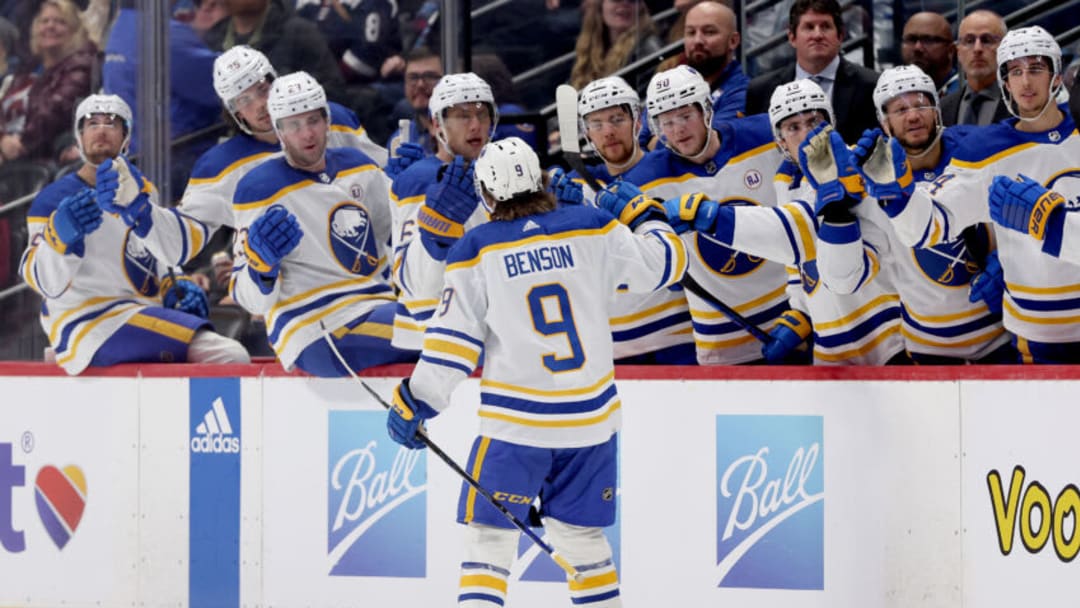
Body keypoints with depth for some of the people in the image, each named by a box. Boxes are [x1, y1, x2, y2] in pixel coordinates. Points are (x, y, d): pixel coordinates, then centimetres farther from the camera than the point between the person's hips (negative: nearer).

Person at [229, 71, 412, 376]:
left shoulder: (358, 166, 13)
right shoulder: (259, 190, -6)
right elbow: (251, 299, -7)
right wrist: (262, 263, -29)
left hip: (377, 310, 8)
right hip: (320, 335, -8)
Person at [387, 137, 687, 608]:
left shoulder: (477, 251, -5)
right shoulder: (592, 229, 1)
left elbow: (454, 339, -7)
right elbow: (661, 264, 12)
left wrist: (417, 400, 1)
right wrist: (649, 220, 32)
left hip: (516, 422, -3)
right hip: (591, 415, 3)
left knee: (489, 534, 3)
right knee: (579, 534, 16)